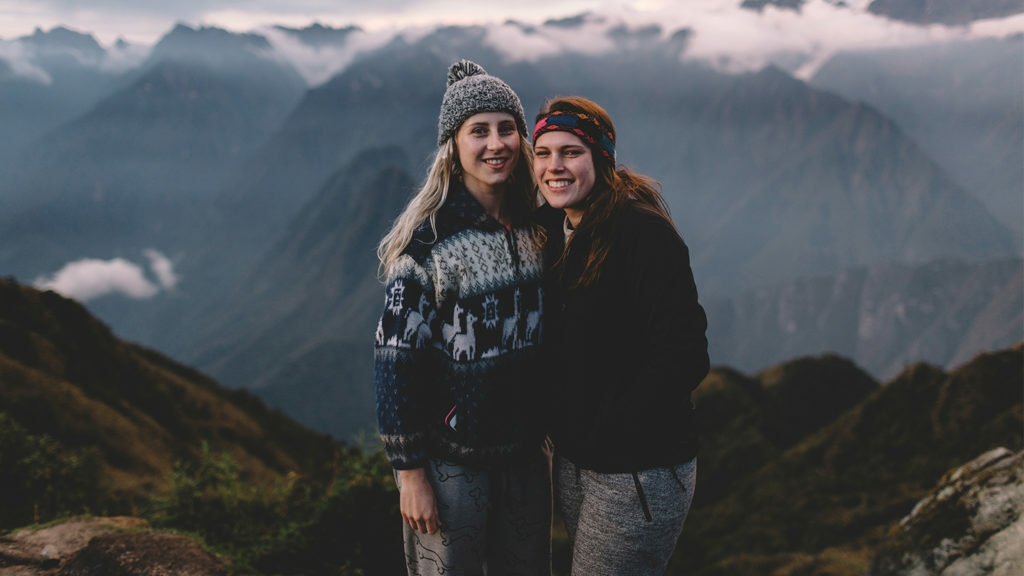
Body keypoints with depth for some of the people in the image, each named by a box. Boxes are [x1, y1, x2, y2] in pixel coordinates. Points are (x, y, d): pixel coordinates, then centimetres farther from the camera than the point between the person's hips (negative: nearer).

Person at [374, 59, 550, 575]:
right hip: (449, 458, -5)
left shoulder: (537, 224, 1)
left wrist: (550, 431, 13)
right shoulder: (428, 239, -16)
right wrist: (409, 470, -14)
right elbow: (396, 356, -15)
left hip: (526, 452, 6)